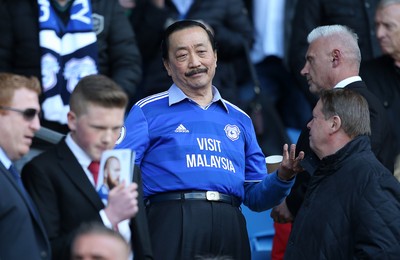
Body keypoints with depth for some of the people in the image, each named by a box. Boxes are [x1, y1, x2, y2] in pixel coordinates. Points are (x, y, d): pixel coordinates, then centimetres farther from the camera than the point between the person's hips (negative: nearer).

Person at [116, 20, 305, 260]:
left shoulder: (239, 120, 20)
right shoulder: (147, 111, 8)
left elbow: (254, 196, 22)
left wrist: (282, 177, 3)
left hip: (230, 228, 3)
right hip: (173, 221, -3)